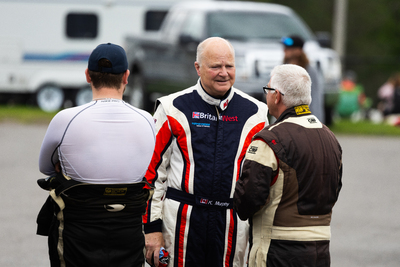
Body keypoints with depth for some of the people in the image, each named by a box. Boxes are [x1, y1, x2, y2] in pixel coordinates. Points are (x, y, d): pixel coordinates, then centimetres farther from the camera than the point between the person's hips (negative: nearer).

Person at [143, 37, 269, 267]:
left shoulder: (255, 112, 8)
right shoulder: (173, 109, 1)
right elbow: (152, 171, 2)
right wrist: (152, 227, -3)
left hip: (233, 224, 2)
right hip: (181, 220, -2)